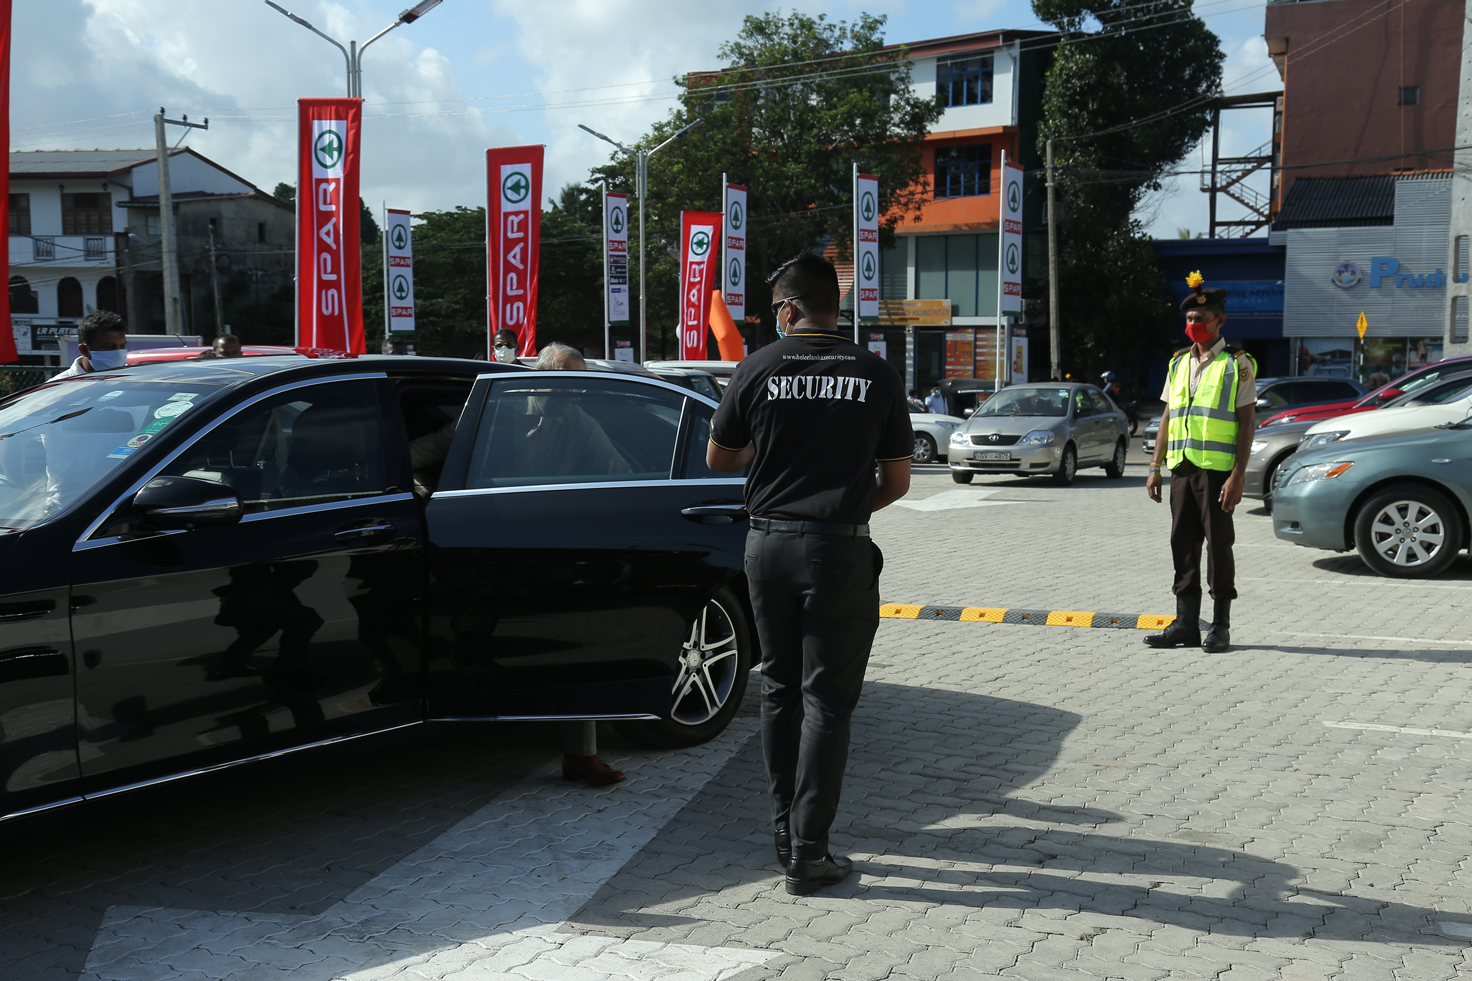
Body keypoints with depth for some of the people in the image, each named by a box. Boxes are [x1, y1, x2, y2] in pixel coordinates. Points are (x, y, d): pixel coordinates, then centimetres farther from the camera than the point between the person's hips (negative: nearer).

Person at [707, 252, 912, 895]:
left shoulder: (757, 370, -2)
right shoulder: (877, 376, -2)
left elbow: (718, 459, 9)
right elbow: (897, 481, 3)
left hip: (768, 544, 2)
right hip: (840, 551, -2)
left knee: (779, 690, 16)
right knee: (826, 700, 3)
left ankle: (786, 833, 24)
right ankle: (808, 854, 3)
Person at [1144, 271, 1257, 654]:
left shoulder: (1238, 364, -2)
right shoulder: (1179, 363, 15)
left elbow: (1247, 423, -6)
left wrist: (1237, 476, -14)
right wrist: (1155, 468, 12)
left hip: (1217, 469, -5)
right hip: (1182, 468, 6)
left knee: (1218, 545, 0)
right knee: (1183, 545, 6)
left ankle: (1220, 626, 9)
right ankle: (1186, 624, 13)